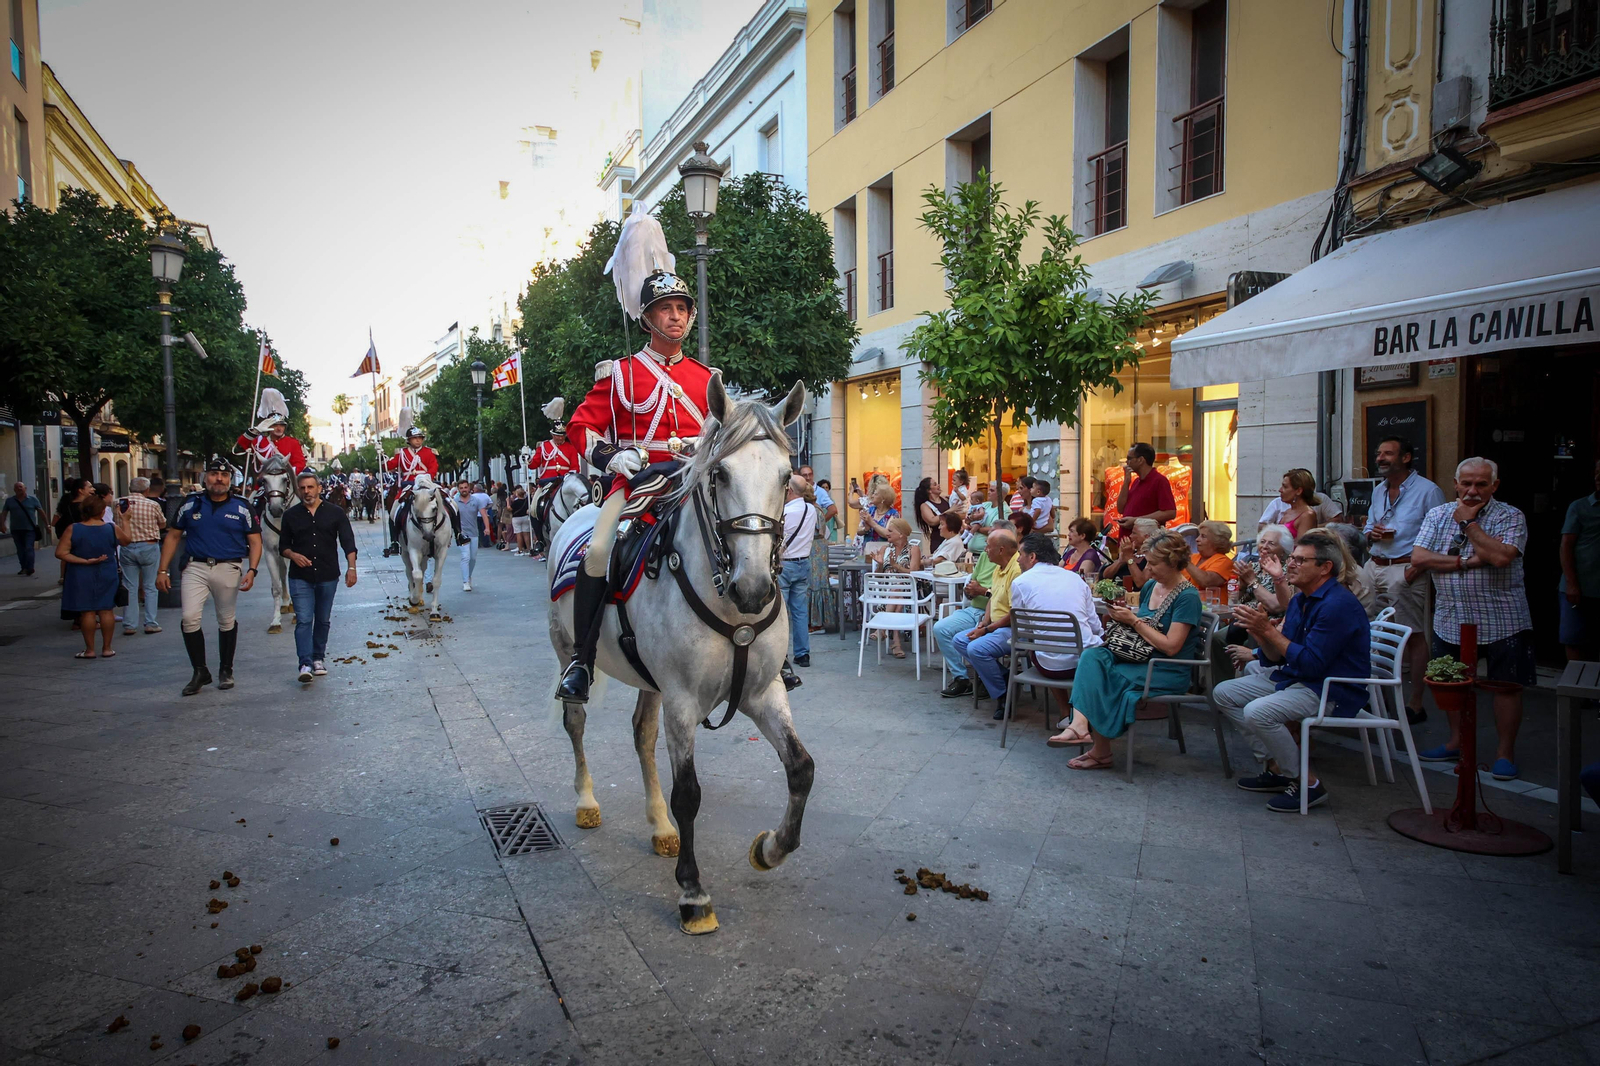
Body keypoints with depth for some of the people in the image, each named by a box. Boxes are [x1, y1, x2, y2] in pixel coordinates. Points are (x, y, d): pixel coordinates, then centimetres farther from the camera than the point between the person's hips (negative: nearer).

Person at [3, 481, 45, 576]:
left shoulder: (33, 499, 1)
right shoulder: (10, 500, 7)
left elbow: (41, 512, 2)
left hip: (30, 529, -3)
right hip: (16, 529, 3)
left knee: (29, 549, -9)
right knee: (20, 550, 9)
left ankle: (29, 569, -11)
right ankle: (24, 568, 17)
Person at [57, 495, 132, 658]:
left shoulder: (73, 529, -10)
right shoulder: (113, 529, -6)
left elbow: (60, 553, -14)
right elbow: (127, 540, 14)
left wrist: (83, 561, -11)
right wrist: (125, 521, 25)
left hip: (81, 577, -1)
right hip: (107, 576, 1)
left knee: (87, 612, 4)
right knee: (106, 610, 8)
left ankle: (90, 650, 10)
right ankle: (107, 648, 13)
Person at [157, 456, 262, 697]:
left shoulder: (242, 509, 3)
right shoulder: (190, 504, 6)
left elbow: (255, 542, 2)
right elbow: (173, 536, 10)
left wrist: (251, 571, -12)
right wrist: (163, 570, 4)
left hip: (229, 569, -1)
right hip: (196, 568, 1)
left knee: (226, 622, 8)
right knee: (190, 618, -10)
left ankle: (226, 670, 23)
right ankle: (200, 672, 3)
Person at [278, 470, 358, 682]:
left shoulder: (336, 513, 2)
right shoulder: (291, 515, 6)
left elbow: (348, 543, -2)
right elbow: (283, 546, 12)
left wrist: (351, 567, -14)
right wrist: (293, 555, -11)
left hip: (328, 576, 0)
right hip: (300, 577, 0)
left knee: (323, 620, 11)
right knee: (303, 620, -9)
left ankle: (318, 658, 26)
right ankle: (306, 664, -12)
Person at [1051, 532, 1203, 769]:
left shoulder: (1187, 597, -12)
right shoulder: (1150, 587, 10)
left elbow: (1171, 647, -18)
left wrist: (1134, 621, -15)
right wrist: (1122, 616, -2)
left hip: (1169, 672, -7)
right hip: (1141, 659, 7)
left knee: (1109, 679, -26)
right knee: (1092, 656, -20)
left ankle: (1101, 752, -12)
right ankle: (1080, 724, -36)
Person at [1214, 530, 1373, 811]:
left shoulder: (1339, 605, -20)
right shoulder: (1300, 600, 9)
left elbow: (1311, 664, -25)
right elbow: (1278, 658, 8)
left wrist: (1269, 631, -21)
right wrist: (1259, 633, -11)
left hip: (1333, 691, -10)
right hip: (1294, 679, 10)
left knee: (1258, 712, -30)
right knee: (1223, 694, 6)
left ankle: (1307, 785, -12)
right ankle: (1274, 766, 6)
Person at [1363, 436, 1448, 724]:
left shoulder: (1427, 490, -6)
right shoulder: (1378, 491, 16)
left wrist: (1418, 568, -19)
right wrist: (1371, 534, 1)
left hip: (1409, 571, -7)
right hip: (1377, 568, 7)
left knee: (1415, 636, -3)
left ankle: (1415, 704, 2)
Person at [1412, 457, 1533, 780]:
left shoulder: (1510, 517, -7)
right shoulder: (1437, 515, 4)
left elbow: (1501, 556, -25)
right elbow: (1418, 557, -7)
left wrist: (1468, 522, -16)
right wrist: (1465, 562, -16)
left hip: (1501, 620, -4)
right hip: (1451, 619, 4)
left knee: (1506, 685, 2)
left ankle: (1505, 751, 15)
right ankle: (1458, 741, 30)